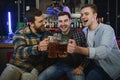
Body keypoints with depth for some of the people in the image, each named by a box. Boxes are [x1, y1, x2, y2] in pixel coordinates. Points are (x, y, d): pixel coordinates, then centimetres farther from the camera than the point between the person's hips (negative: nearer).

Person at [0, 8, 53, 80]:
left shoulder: (47, 34, 7)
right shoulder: (20, 33, -5)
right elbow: (19, 52, -23)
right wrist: (37, 48, -39)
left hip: (33, 69, 2)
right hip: (16, 66, -2)